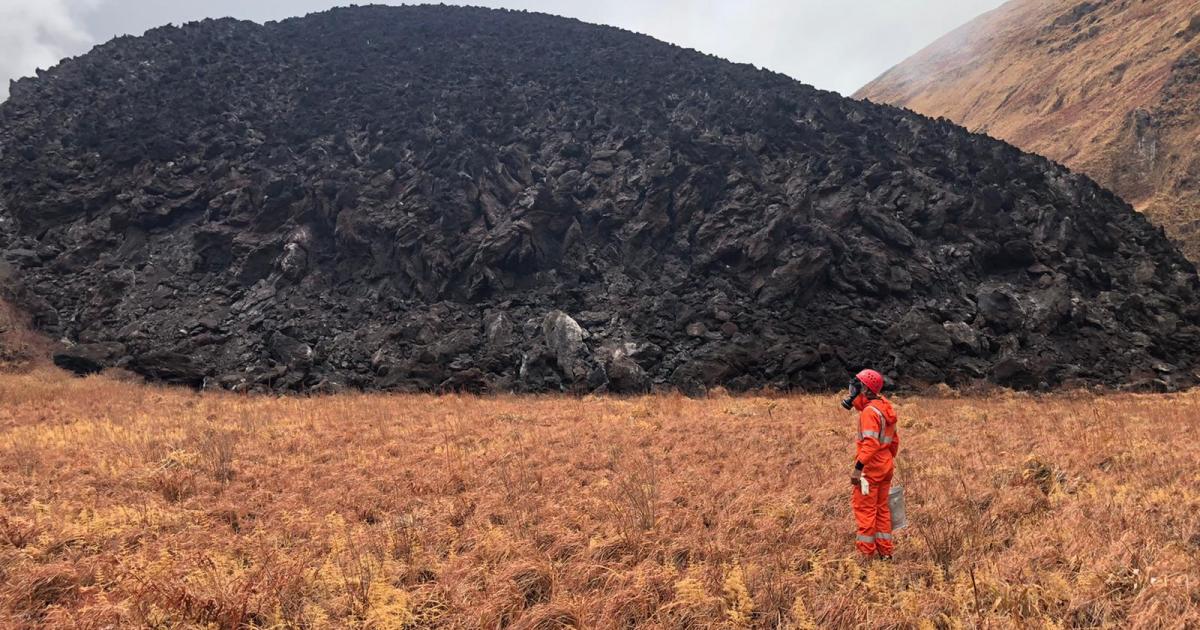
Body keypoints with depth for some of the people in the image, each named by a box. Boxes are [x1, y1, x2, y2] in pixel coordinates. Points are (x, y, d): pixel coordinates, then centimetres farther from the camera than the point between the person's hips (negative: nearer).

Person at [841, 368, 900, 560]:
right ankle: (886, 551, 22)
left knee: (865, 509, -1)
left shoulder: (870, 411, -19)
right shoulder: (885, 409, 10)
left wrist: (858, 468, -29)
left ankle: (867, 554, 4)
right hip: (886, 465, 9)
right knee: (882, 508, 16)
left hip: (870, 467, -9)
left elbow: (870, 443, -28)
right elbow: (894, 440, 18)